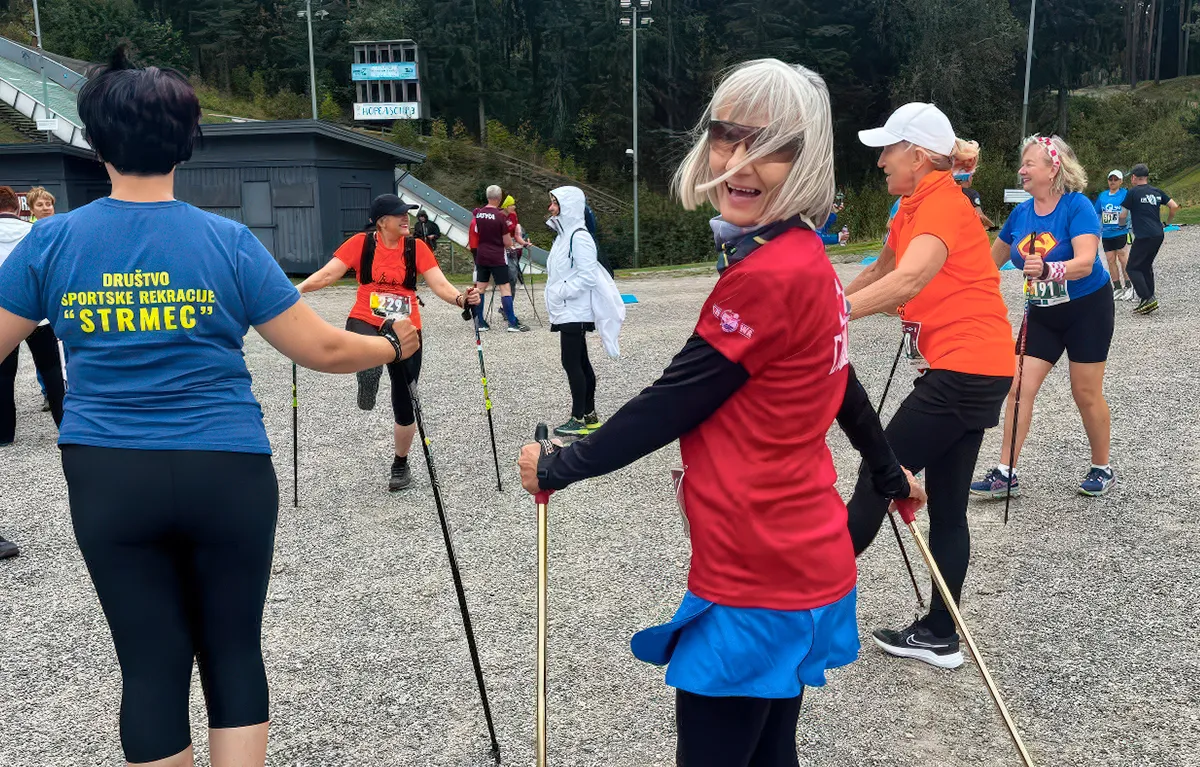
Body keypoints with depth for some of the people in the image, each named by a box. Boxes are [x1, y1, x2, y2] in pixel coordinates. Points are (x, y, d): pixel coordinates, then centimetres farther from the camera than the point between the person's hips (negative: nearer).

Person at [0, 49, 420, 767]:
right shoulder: (229, 242, -6)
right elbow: (322, 349, -6)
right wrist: (394, 344, 13)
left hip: (108, 480, 2)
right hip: (228, 473, -1)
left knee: (151, 662, 11)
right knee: (234, 650, 12)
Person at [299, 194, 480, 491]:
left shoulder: (416, 247, -2)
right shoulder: (361, 243, -5)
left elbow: (439, 284, -8)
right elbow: (327, 274, -8)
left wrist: (461, 299, -27)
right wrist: (299, 288, -24)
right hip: (365, 323, -2)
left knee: (405, 403, 8)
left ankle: (400, 464, 29)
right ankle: (369, 379, -8)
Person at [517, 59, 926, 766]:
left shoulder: (767, 276, -23)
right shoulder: (806, 259, 7)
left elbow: (672, 403, -17)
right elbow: (837, 382, 19)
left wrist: (556, 467, -4)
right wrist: (891, 475, 32)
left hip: (755, 581, -9)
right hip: (803, 561, 9)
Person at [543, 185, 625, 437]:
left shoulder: (579, 237, -16)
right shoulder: (564, 235, 14)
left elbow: (588, 275, -22)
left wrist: (562, 291, -17)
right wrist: (558, 294, 12)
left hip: (575, 313, -10)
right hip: (567, 311, 10)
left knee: (571, 362, -7)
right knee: (580, 363, 13)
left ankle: (579, 420, -1)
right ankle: (589, 416, 20)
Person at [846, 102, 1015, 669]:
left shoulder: (942, 202, -15)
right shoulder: (914, 207, 14)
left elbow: (911, 279, -34)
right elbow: (883, 270, 29)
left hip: (965, 370, -10)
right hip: (970, 371, 10)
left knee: (877, 477, -1)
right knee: (948, 507, 12)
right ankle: (940, 636, 20)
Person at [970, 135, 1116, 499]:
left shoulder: (1078, 206, -19)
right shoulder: (1021, 212, -2)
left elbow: (1085, 263, -33)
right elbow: (993, 259, 13)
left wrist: (1046, 270, -50)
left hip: (1086, 309, -5)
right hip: (1042, 313, 5)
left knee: (1086, 394, 3)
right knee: (1019, 388, -3)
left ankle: (1102, 470, 23)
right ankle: (1005, 473, 1)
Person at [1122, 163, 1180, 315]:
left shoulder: (1133, 192, -5)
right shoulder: (1157, 192, 12)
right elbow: (1174, 206, 8)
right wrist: (1168, 222, 23)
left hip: (1143, 237, -7)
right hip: (1158, 235, 7)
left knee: (1133, 268, -1)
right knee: (1146, 266, 17)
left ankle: (1148, 298, -13)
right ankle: (1149, 301, 16)